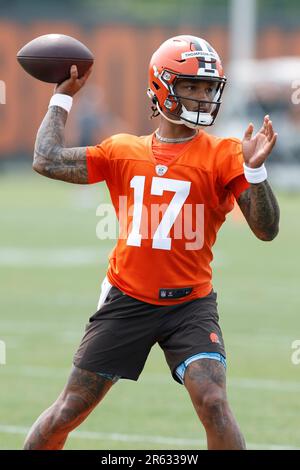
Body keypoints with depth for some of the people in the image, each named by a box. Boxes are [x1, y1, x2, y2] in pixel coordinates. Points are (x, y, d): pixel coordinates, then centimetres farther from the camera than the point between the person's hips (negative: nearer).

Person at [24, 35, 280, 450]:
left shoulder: (223, 155, -4)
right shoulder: (123, 151, 5)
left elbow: (266, 230, -10)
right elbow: (47, 162, 1)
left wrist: (254, 169, -25)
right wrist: (62, 98, 9)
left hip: (190, 303, -2)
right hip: (127, 301, 2)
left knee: (213, 404, -21)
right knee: (69, 412, 7)